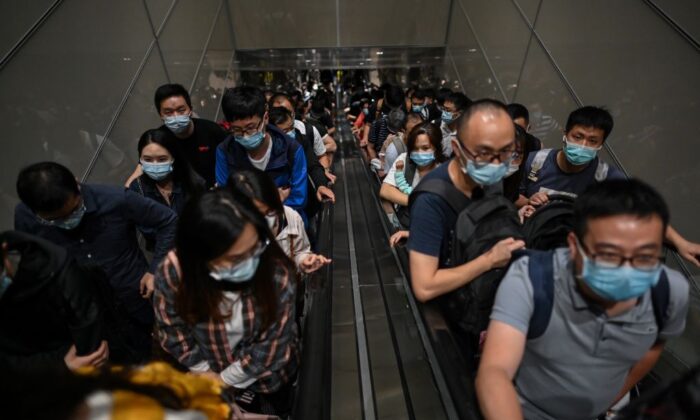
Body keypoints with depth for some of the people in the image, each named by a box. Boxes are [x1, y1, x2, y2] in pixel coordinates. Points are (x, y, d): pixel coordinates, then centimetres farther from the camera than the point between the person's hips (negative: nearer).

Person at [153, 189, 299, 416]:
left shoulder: (277, 271, -36)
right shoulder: (173, 271, -31)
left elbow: (274, 341, -23)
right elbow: (171, 329, -13)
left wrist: (227, 379, -13)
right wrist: (204, 371, -7)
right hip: (210, 372, 2)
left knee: (278, 411, 30)